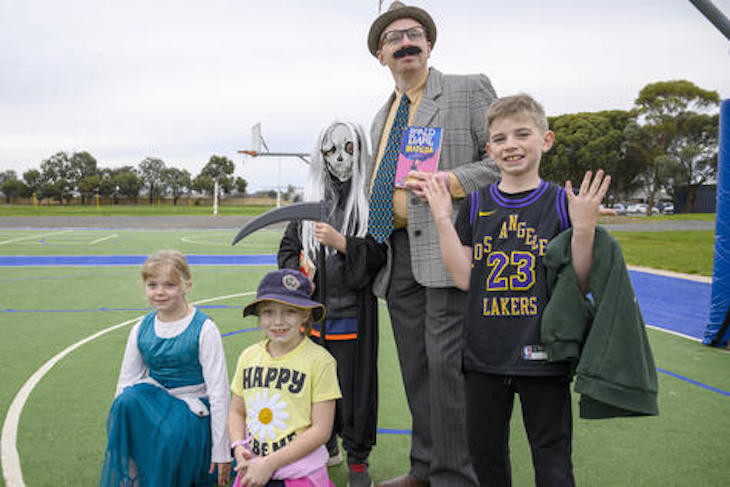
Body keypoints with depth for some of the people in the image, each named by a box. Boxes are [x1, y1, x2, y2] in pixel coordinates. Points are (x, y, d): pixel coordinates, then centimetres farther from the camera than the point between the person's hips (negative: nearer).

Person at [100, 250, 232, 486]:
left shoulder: (203, 330, -12)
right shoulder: (141, 330, 2)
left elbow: (218, 390, -11)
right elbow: (126, 382, 8)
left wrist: (221, 452, -11)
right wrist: (117, 433, 1)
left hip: (193, 405, -4)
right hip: (155, 401, 4)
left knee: (172, 433, -34)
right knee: (127, 401, -27)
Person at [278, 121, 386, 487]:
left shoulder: (371, 198, -1)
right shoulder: (310, 200, 11)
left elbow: (379, 252, -9)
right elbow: (288, 248, 17)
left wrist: (340, 242, -20)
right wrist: (298, 273, -1)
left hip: (353, 309, -4)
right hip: (313, 307, 4)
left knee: (355, 381, 1)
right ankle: (327, 446, 32)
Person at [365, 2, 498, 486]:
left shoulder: (470, 89, 4)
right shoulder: (382, 117, 23)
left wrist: (450, 181, -17)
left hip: (446, 246, -7)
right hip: (397, 251, 7)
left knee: (447, 365, -9)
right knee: (415, 368, 11)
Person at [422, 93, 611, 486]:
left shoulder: (562, 202, -3)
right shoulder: (476, 204, 4)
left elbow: (580, 285, -4)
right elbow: (464, 278, -4)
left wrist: (583, 228, -18)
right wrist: (443, 221, -9)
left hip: (541, 355, -2)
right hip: (484, 353, 3)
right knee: (485, 454, 18)